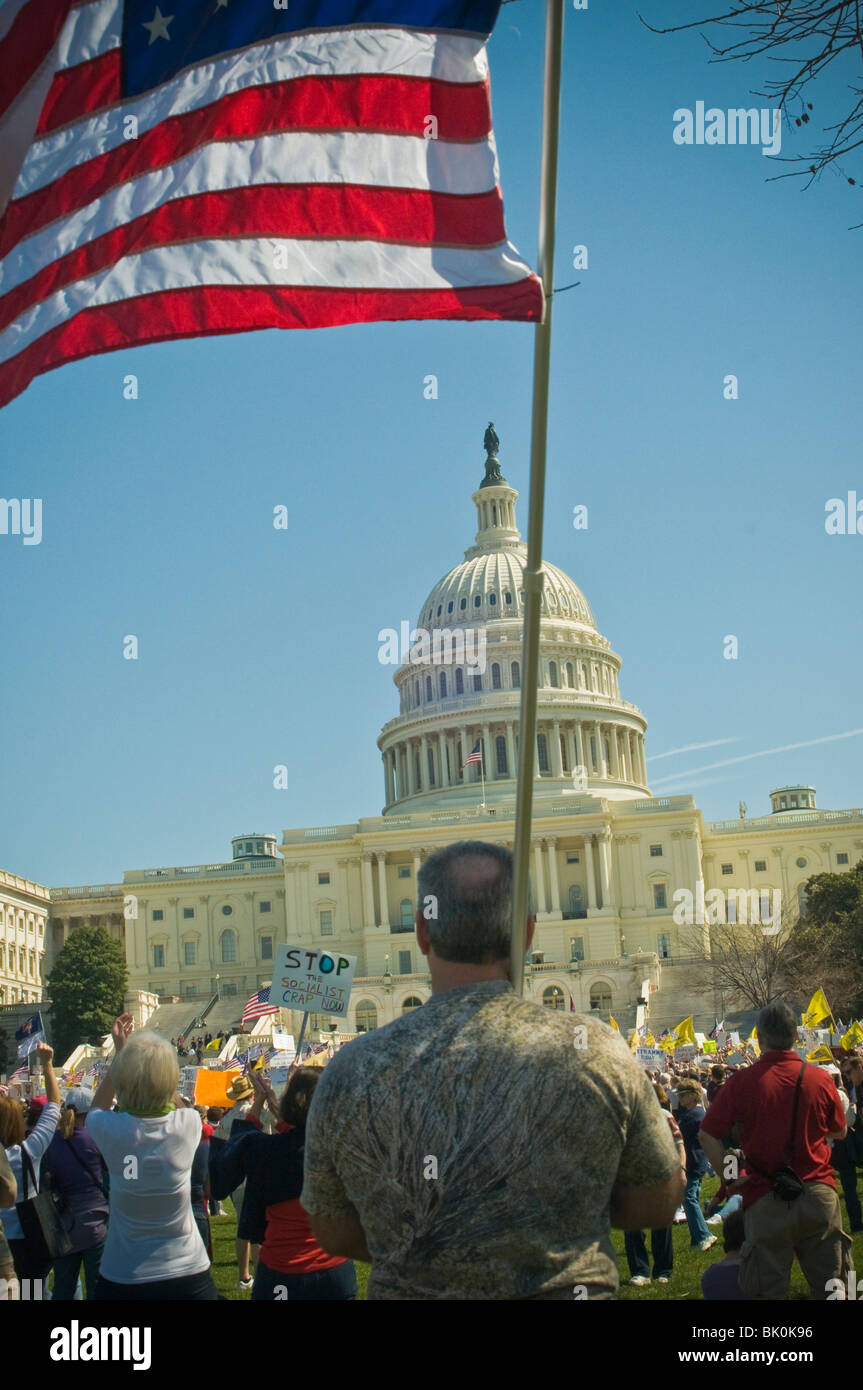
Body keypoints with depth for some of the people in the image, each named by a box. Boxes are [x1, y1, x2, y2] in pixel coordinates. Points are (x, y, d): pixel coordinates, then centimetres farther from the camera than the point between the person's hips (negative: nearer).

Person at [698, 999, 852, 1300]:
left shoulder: (742, 1081, -8)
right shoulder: (820, 1079, -4)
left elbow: (708, 1135, -7)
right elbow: (839, 1132, 13)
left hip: (766, 1199, -1)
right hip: (819, 1193, 2)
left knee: (770, 1290, 7)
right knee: (829, 1288, 13)